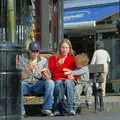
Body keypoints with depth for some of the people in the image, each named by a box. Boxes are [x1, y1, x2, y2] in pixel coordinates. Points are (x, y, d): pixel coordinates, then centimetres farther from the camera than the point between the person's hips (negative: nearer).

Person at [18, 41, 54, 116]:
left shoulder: (43, 60, 4)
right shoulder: (23, 59, -1)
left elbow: (48, 78, -3)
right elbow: (20, 77, -12)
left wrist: (45, 74, -26)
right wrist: (28, 68, -29)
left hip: (38, 85, 2)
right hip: (26, 85, -1)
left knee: (50, 82, -27)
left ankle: (47, 108, -19)